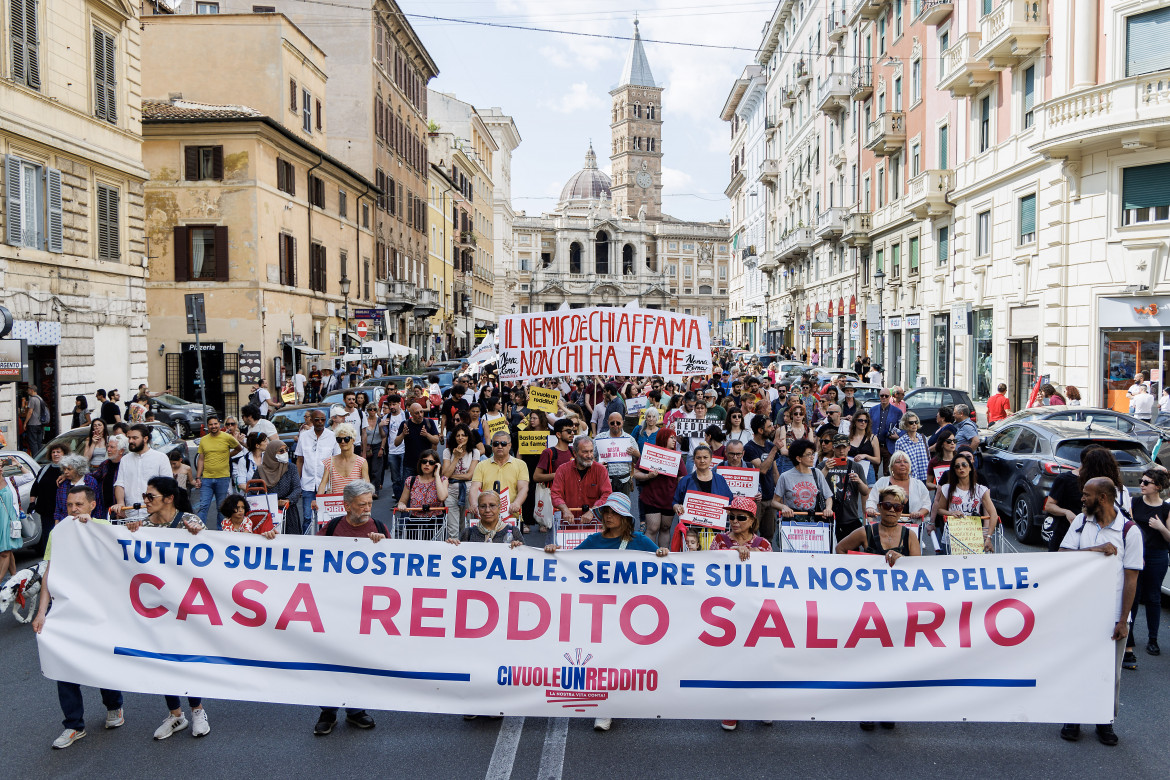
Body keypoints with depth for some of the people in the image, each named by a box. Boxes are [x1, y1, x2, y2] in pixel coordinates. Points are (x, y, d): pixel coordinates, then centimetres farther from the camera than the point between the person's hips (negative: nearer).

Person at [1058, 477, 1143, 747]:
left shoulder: (1130, 531, -7)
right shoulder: (1081, 521, 3)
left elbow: (1131, 579, -7)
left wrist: (1123, 620, -11)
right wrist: (1095, 550, -21)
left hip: (1112, 615, -2)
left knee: (1109, 671, 8)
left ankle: (1105, 722, 26)